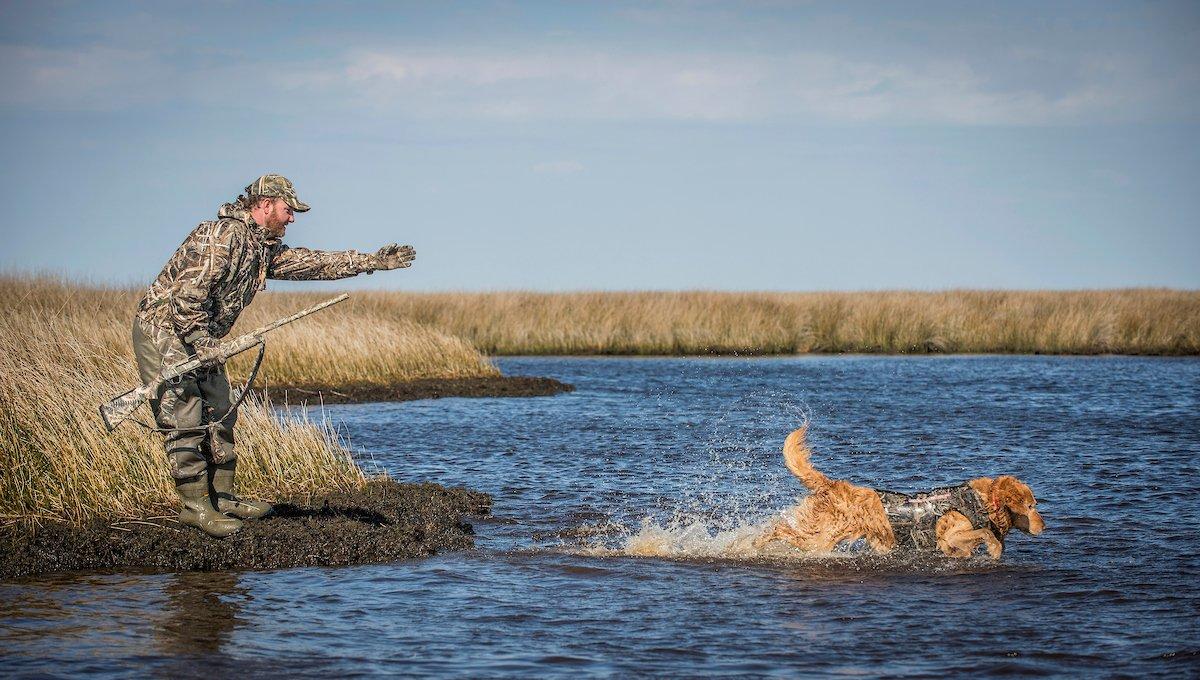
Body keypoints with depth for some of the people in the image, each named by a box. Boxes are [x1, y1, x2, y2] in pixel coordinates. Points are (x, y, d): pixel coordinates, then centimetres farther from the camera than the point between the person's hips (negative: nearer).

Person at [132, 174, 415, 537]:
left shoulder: (265, 249, 10)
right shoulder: (224, 235, -21)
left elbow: (314, 263, 14)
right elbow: (187, 294, -27)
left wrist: (373, 261, 11)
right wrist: (202, 345, -26)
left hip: (201, 337, 10)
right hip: (163, 328, -10)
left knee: (219, 416, 12)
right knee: (185, 418, -12)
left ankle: (221, 497, 19)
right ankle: (194, 506, -10)